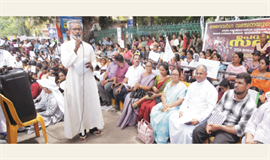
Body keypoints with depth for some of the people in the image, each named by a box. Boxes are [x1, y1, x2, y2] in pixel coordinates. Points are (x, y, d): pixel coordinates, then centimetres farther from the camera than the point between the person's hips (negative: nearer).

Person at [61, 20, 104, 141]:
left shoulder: (88, 46, 9)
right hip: (74, 79, -3)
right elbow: (66, 64, -13)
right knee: (77, 104, 3)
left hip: (88, 79, 3)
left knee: (91, 101, 8)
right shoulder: (65, 46, 0)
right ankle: (81, 130, 16)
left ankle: (93, 126, 24)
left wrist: (91, 65, -9)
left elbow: (95, 63, 14)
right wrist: (75, 49, -20)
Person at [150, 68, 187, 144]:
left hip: (175, 107, -6)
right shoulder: (169, 84, 16)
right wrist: (164, 104, -10)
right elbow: (163, 96, 11)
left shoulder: (182, 86, -3)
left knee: (166, 116, -33)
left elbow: (180, 101, -11)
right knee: (154, 111, -21)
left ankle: (162, 140, -19)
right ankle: (154, 135, -12)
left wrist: (169, 106, -19)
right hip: (165, 104, 6)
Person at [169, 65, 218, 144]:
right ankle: (174, 143, -4)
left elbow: (210, 108, -11)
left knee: (187, 128, -30)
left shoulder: (211, 89, -5)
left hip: (199, 115, -6)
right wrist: (181, 110, 0)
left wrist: (198, 119, -21)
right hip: (188, 112, 6)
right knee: (172, 118, -16)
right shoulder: (192, 85, 16)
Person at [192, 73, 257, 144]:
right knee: (197, 131, -16)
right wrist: (210, 123, -12)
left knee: (217, 142, -31)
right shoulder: (228, 93, 3)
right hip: (218, 122, 5)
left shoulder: (250, 106, -13)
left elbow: (240, 130, -14)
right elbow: (217, 110, 5)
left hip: (231, 131, -4)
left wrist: (219, 127, -19)